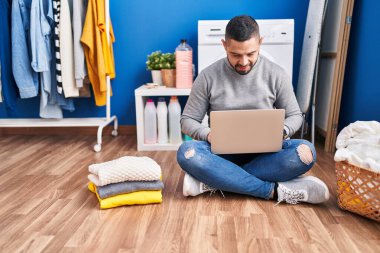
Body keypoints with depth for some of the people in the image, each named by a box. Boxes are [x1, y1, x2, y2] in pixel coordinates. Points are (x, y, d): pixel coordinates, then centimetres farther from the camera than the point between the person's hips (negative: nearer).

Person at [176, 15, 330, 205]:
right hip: (223, 152, 0)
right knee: (187, 152, -31)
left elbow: (294, 115, 7)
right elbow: (188, 120, 2)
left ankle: (213, 180, -28)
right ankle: (274, 191, -30)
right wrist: (208, 134, -20)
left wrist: (282, 132, -16)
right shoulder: (208, 76, -3)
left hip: (265, 153, 1)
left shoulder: (276, 74, 0)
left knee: (305, 152, -29)